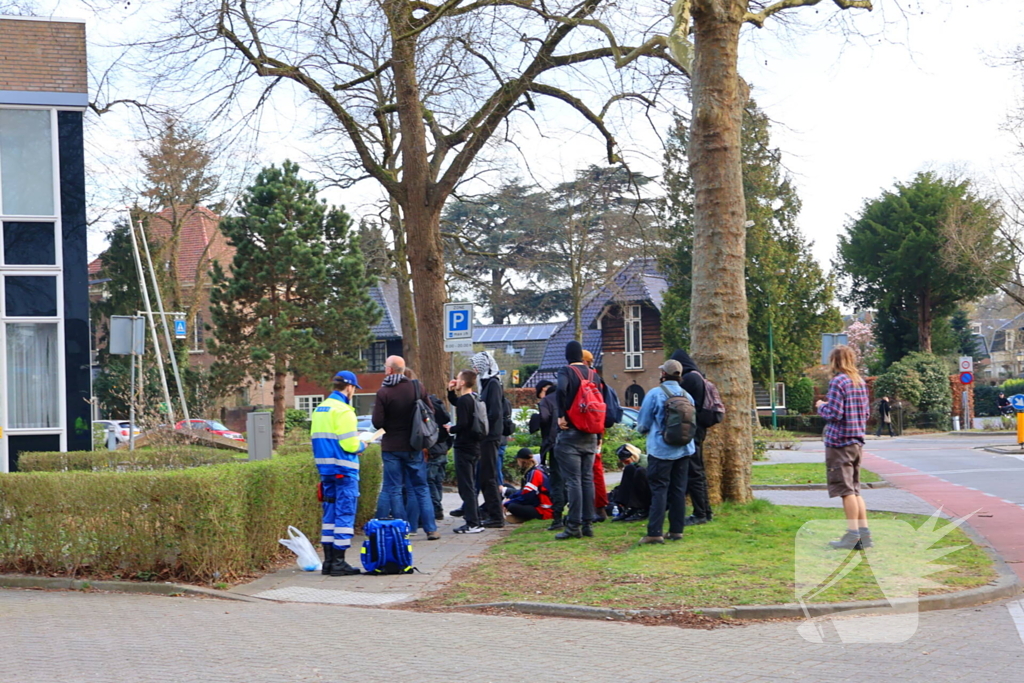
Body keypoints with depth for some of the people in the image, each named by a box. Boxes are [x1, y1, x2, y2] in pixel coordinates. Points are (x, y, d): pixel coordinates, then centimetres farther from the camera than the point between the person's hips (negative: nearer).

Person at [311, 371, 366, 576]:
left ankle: (328, 561, 15)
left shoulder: (320, 409, 11)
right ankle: (338, 562, -3)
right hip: (344, 470, -8)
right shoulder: (343, 410, -14)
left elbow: (316, 438, 14)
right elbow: (349, 445, -19)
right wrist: (361, 445, 3)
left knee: (330, 514, 13)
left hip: (325, 469, 8)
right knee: (344, 514, -3)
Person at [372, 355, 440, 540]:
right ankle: (431, 529, 8)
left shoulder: (383, 392, -12)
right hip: (414, 447, 3)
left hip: (391, 447, -3)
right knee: (421, 488, 10)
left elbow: (377, 423, -14)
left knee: (393, 489, 6)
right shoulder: (417, 388, -2)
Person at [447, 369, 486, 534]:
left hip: (464, 447, -9)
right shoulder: (474, 398, 12)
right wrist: (451, 391, 15)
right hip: (475, 446, 9)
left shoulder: (464, 400, -16)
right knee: (470, 485, 17)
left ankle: (472, 524, -6)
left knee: (466, 486, -6)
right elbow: (455, 402, 31)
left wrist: (451, 429, -6)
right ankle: (475, 520, 21)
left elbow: (462, 424, -24)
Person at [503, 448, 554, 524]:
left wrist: (506, 504, -7)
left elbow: (526, 497, -17)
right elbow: (523, 492, 21)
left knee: (512, 507, -24)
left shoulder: (534, 473, -16)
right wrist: (509, 499, 9)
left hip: (544, 512, -10)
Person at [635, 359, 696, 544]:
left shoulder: (654, 395, -11)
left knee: (659, 490, -4)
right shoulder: (687, 396, 3)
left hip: (661, 450, -5)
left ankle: (655, 532, -9)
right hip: (683, 450, 5)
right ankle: (676, 530, 14)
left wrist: (643, 430, 17)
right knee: (679, 490, 11)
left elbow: (643, 424, -5)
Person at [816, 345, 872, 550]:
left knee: (846, 490, -4)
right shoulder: (860, 382, 11)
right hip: (857, 441, 8)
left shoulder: (838, 382, -13)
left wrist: (821, 407, 0)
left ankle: (853, 534, -3)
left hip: (839, 442, -8)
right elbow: (866, 413, 16)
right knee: (854, 489, 12)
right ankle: (864, 533, 10)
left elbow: (834, 413, -18)